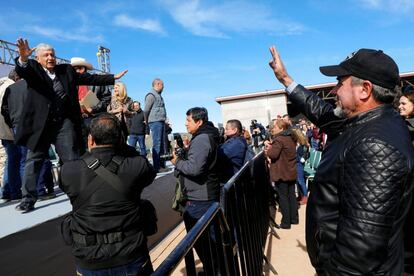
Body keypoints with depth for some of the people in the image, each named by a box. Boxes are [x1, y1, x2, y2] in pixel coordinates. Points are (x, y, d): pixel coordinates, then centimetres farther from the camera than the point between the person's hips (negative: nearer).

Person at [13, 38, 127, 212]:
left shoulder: (67, 70, 13)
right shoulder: (33, 68, 6)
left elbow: (90, 78, 15)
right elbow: (21, 71, -16)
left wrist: (113, 78, 14)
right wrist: (23, 59, -39)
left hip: (64, 122, 1)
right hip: (40, 123, -1)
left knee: (72, 160, 3)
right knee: (33, 161, 4)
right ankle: (28, 199, 16)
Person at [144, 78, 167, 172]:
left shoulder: (159, 96, 21)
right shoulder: (151, 95, -8)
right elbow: (146, 110, -10)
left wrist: (164, 120, 15)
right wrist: (147, 121, 1)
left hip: (161, 122, 9)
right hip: (155, 122, -9)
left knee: (161, 144, 12)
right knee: (156, 144, -9)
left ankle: (161, 164, 20)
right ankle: (156, 167, -7)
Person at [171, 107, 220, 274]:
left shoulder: (201, 139, -18)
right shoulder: (208, 136, 14)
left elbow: (194, 168, -27)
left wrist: (177, 162, -12)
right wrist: (184, 154, 7)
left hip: (199, 198, -10)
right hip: (208, 194, 10)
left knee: (198, 238, 3)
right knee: (210, 236, 20)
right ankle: (215, 268, 34)